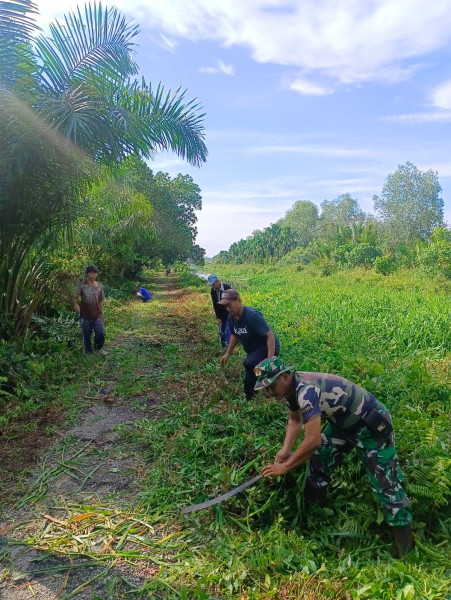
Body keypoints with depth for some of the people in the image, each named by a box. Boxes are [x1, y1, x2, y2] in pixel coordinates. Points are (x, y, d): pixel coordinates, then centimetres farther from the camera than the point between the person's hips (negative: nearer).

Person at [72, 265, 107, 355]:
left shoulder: (99, 286, 3)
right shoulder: (82, 285, -8)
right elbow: (74, 297, -13)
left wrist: (101, 314, 12)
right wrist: (75, 304, -34)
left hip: (96, 316, 3)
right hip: (85, 316, -3)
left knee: (101, 333, 0)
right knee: (86, 335, 8)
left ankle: (98, 347, 29)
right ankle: (88, 351, 28)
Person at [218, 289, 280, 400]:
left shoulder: (252, 315, -32)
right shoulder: (231, 318, -6)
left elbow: (270, 335, -32)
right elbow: (234, 335, 13)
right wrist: (227, 353, 6)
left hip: (268, 347, -8)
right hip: (254, 350, 8)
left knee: (249, 363, -35)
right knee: (249, 382, 14)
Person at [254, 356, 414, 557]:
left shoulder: (306, 390, -35)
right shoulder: (292, 387, -6)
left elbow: (313, 440, -39)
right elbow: (295, 421, 11)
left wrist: (285, 466, -27)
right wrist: (286, 449, -5)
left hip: (371, 423, -9)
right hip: (343, 422, 9)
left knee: (385, 482, -5)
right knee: (318, 463, 8)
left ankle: (405, 546, 9)